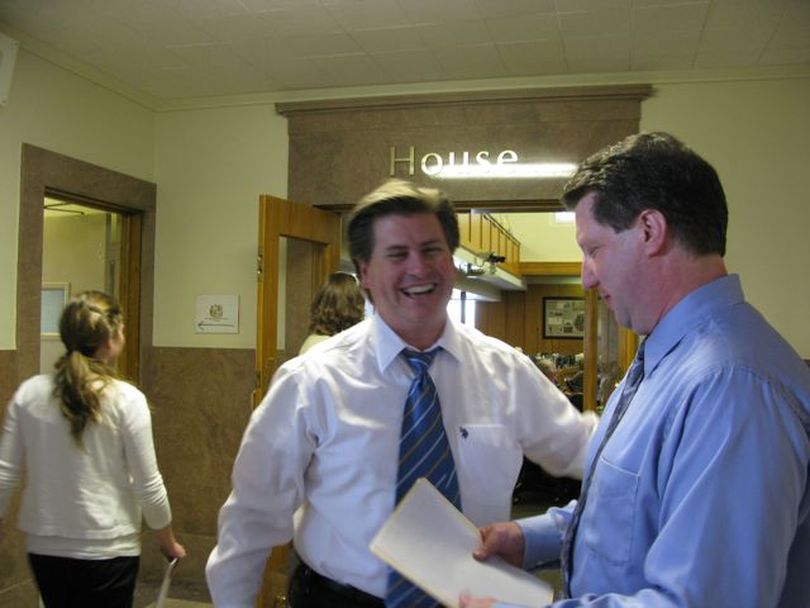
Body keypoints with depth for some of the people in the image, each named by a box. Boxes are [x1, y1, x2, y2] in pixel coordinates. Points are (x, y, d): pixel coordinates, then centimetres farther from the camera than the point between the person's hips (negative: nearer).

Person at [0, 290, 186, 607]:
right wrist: (168, 542, 6)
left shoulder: (29, 393, -4)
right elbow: (148, 485, -9)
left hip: (44, 547, 4)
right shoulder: (126, 399, -14)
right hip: (107, 549, -4)